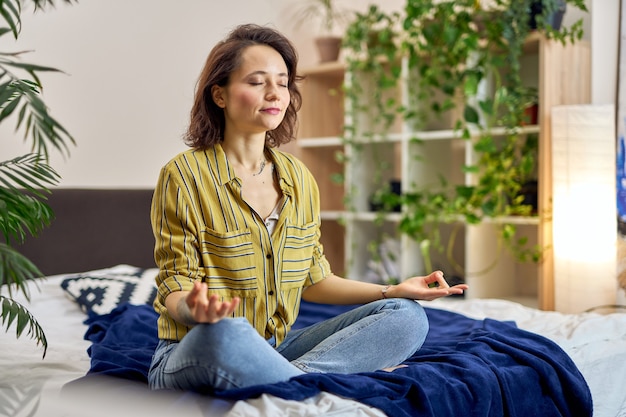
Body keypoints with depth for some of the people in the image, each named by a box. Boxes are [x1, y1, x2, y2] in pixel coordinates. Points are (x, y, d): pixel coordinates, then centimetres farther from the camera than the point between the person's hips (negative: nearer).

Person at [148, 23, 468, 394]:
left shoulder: (298, 177, 6)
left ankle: (294, 379, -27)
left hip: (276, 349, 6)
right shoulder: (184, 175, -10)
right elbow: (174, 287, -10)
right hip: (196, 351, -5)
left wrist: (393, 291, 1)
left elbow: (313, 279, 12)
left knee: (407, 317, -10)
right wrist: (193, 309, -35)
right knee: (225, 332, -42)